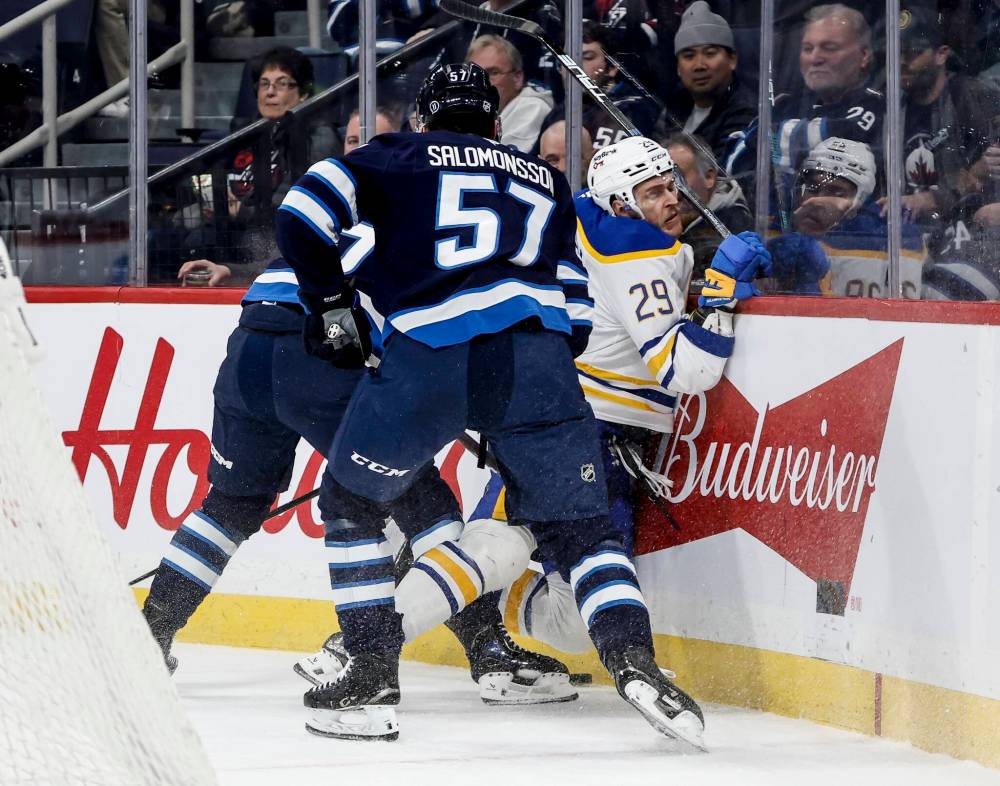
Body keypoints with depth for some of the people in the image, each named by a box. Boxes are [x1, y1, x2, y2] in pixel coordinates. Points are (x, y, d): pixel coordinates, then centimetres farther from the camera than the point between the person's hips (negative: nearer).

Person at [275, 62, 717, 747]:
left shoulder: (401, 157, 21)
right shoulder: (546, 183, 30)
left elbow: (304, 213, 6)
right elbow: (575, 315, 25)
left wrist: (331, 304, 19)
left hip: (427, 357, -2)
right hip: (538, 357, 2)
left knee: (351, 503, 18)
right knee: (580, 526, 9)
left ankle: (373, 677, 12)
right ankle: (633, 658, -15)